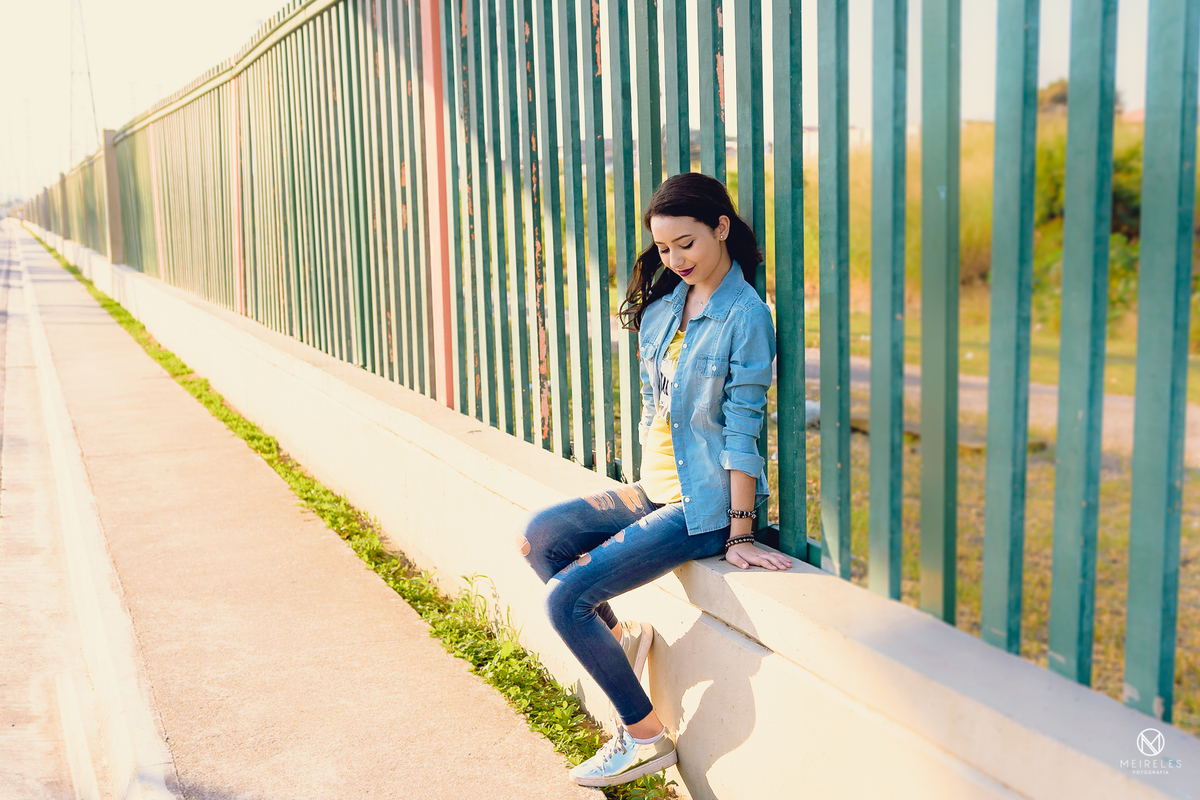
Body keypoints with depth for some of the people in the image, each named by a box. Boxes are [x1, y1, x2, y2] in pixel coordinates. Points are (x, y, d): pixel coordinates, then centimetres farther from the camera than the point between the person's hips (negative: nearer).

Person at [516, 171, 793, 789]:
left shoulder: (746, 316, -14)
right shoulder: (662, 306, 8)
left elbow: (742, 431, -16)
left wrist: (739, 536, -15)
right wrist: (647, 483, 11)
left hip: (704, 505, -8)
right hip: (655, 488, 8)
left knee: (566, 597, -13)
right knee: (540, 535, -2)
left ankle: (646, 737, 4)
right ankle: (620, 637, 16)